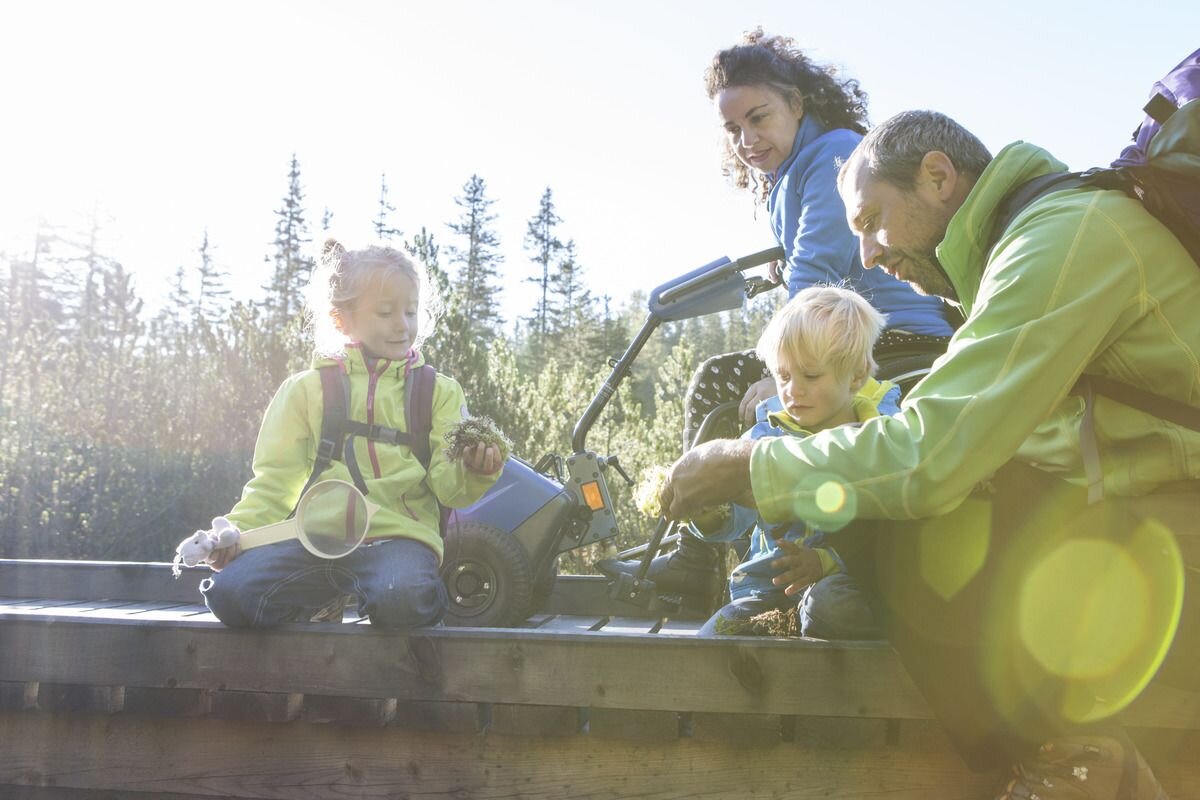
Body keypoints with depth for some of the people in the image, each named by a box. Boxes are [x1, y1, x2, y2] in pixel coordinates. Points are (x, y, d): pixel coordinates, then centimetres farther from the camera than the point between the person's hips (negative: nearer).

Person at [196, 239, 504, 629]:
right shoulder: (305, 390, 16)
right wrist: (237, 529, -4)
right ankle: (324, 600, 5)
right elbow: (277, 480, 13)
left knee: (404, 601, -36)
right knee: (231, 591, -24)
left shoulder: (438, 391, 16)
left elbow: (447, 484, 6)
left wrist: (472, 472, -18)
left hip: (397, 533, -1)